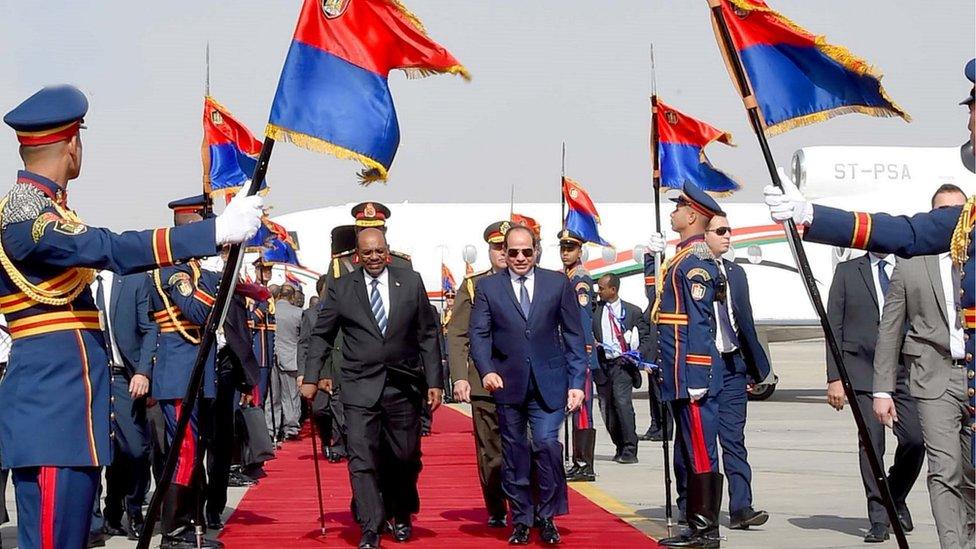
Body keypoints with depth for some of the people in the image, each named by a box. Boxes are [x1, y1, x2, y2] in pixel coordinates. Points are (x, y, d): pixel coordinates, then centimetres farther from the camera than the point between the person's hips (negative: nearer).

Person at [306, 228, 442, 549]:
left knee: (405, 457, 10)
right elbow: (321, 336, 7)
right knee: (362, 459, -9)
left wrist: (434, 382, 2)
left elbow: (427, 336, 6)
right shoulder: (341, 289, 3)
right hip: (360, 387, -1)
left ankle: (401, 514, 34)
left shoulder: (411, 283, 5)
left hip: (403, 386, 1)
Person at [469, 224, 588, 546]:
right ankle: (521, 520, 17)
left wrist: (577, 382, -1)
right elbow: (479, 334, 0)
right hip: (508, 384, 1)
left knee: (547, 444, -12)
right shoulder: (488, 287, 5)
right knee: (514, 453, 6)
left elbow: (573, 336, 5)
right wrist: (486, 370, -17)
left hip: (548, 383, -1)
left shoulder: (558, 284, 5)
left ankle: (547, 516, 5)